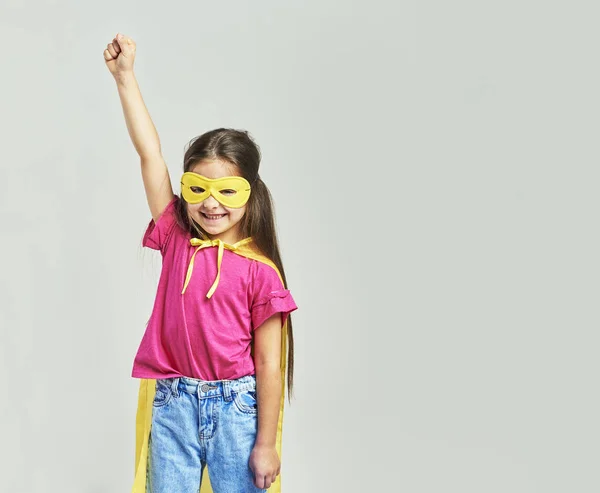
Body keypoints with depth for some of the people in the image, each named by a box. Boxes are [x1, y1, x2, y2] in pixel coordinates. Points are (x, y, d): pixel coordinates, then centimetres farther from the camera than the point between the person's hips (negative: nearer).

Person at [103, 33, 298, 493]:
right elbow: (150, 152, -3)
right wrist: (125, 75, -4)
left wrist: (266, 444, -6)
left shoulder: (260, 270, -10)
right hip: (172, 403, 3)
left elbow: (268, 363, -8)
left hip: (235, 407, -3)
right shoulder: (176, 238, 0)